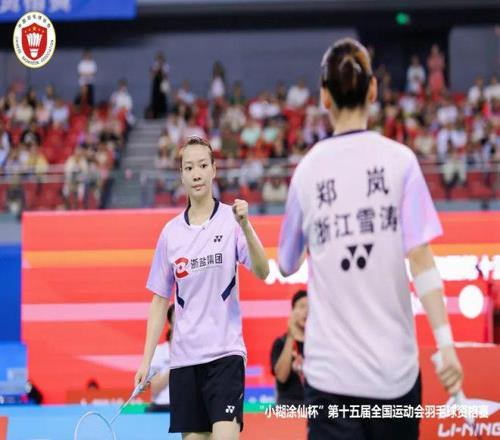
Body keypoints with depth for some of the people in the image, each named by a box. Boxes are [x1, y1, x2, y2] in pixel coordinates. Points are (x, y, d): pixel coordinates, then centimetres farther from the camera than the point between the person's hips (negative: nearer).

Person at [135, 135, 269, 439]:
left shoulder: (231, 221, -3)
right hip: (184, 357, 4)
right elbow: (160, 301, 12)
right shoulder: (171, 232, 7)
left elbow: (262, 272, -16)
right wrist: (147, 360, 7)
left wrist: (245, 225, -31)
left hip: (224, 353, -4)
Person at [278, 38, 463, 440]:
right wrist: (445, 343, -10)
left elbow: (287, 265, 14)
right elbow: (420, 259, -10)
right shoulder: (399, 159, -2)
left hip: (329, 371, 0)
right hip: (394, 365, 0)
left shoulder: (307, 169, 2)